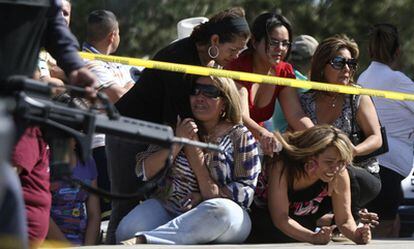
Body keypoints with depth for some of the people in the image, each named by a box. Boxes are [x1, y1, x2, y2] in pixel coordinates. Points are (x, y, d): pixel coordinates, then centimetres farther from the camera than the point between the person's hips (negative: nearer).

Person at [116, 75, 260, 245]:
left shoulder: (239, 137, 5)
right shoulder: (177, 127, 12)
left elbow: (245, 193, -3)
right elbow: (143, 172, 5)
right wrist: (176, 143, -7)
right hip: (167, 209, 2)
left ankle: (141, 241, -46)